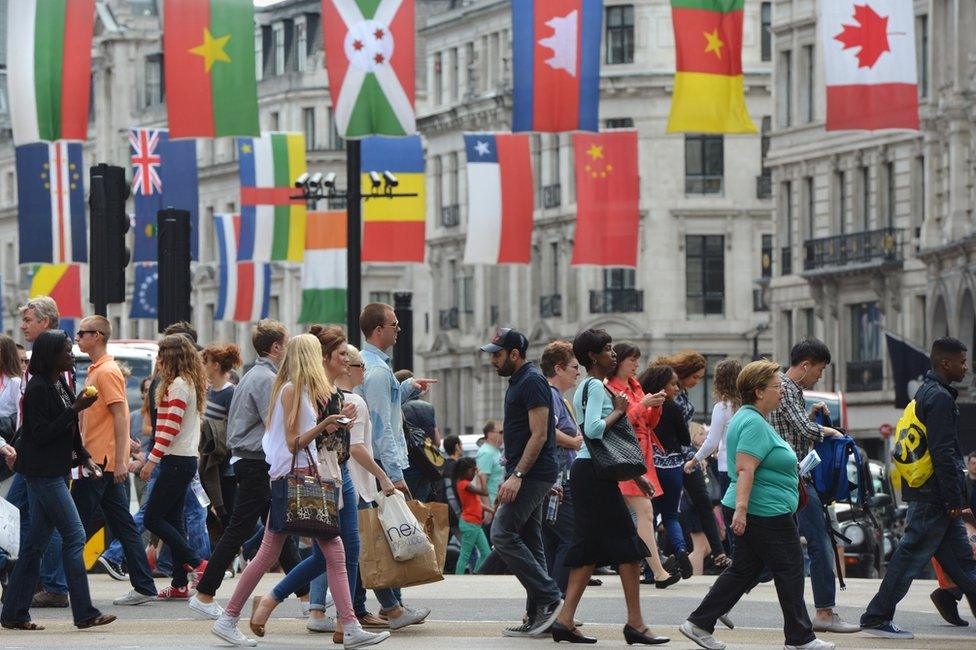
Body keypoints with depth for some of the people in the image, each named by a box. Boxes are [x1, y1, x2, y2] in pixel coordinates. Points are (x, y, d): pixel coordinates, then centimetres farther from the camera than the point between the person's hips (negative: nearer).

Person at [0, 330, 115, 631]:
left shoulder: (60, 385, 13)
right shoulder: (37, 389, -15)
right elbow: (41, 433, -19)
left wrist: (84, 457, 13)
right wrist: (75, 409, -20)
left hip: (57, 472, 9)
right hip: (42, 473, -9)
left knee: (36, 544, 9)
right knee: (74, 536, -10)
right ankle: (84, 613, -9)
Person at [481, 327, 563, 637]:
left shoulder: (532, 381, -12)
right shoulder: (518, 382, 19)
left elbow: (538, 434, -19)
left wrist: (517, 475, -23)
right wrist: (512, 475, 22)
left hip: (533, 474, -11)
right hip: (526, 475, 11)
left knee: (502, 534, -16)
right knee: (529, 543, 8)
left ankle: (549, 597, -15)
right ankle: (538, 615, 9)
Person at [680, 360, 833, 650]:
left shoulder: (750, 418, 16)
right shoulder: (754, 424, -17)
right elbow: (745, 469, -26)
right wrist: (741, 509, -32)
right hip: (767, 514, -10)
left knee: (743, 571, 12)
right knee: (790, 571, -1)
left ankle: (699, 623, 10)